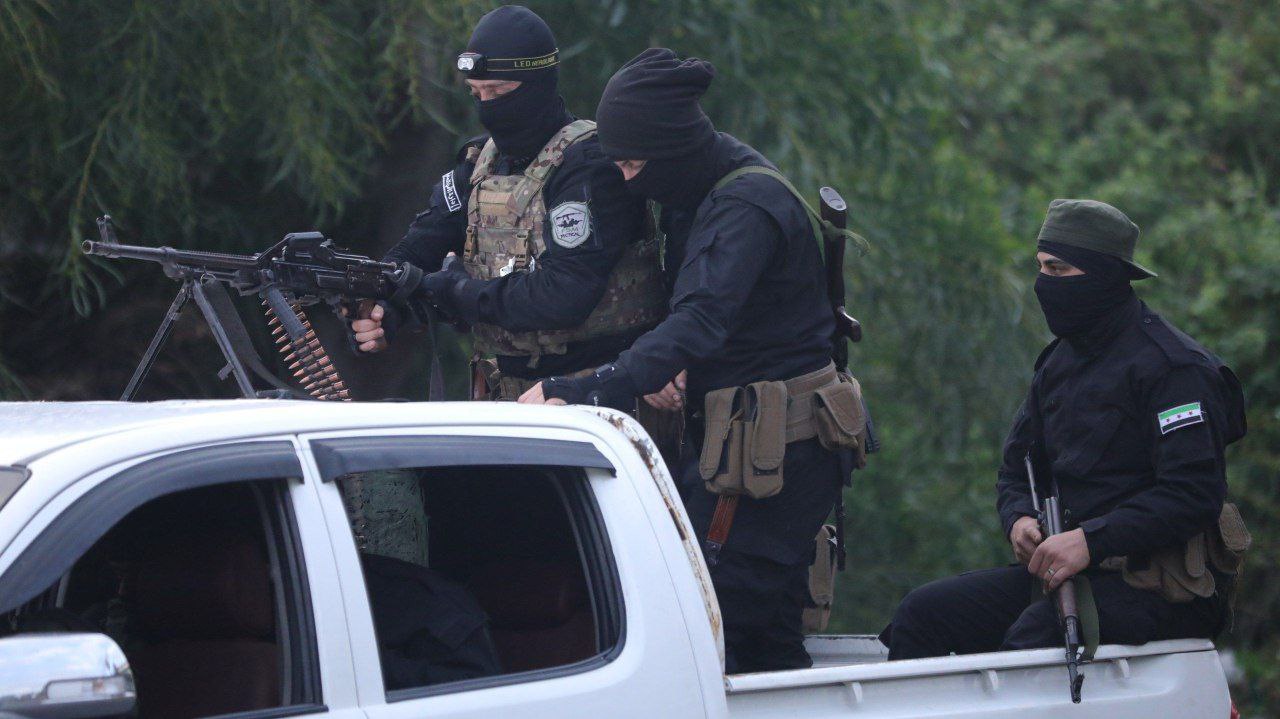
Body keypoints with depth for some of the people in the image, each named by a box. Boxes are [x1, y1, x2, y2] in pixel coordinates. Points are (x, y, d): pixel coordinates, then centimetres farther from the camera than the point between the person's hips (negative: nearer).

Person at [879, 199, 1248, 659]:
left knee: (1032, 636, -35)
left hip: (1160, 583, -8)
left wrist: (1091, 540, -25)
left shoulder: (1172, 367, -10)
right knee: (923, 613, -7)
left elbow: (1194, 493, -19)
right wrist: (1019, 520, -1)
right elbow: (1017, 468, 24)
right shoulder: (1060, 362, 17)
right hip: (1067, 569, 8)